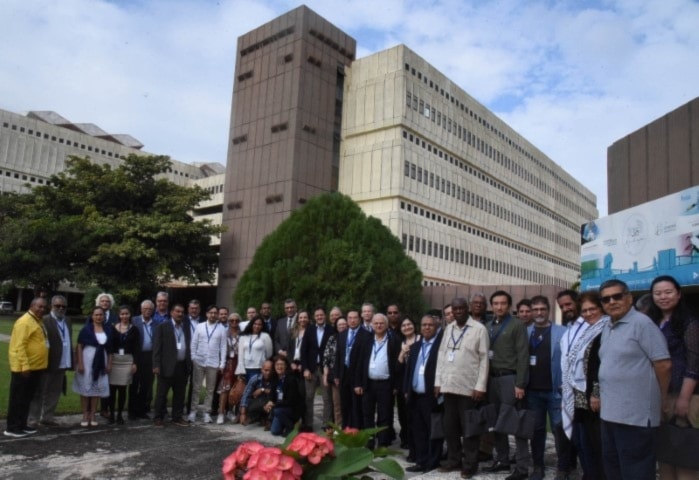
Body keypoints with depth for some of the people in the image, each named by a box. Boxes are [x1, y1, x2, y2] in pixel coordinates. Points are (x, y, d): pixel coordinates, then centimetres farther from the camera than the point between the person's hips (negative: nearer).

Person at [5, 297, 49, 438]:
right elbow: (19, 346, -21)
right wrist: (25, 366, -25)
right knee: (17, 399, 0)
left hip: (36, 367, 9)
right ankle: (12, 428, 7)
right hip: (24, 368, -9)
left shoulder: (38, 321, 13)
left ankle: (21, 425, 22)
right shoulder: (25, 321, -16)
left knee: (27, 398, 14)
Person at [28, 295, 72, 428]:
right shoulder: (44, 320, -12)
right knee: (39, 392, 4)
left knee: (54, 393, 16)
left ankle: (47, 417, 27)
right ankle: (32, 420, 13)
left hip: (61, 364, 7)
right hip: (47, 363, -7)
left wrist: (70, 361, 9)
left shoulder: (67, 321, 11)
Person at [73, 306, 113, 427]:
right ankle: (85, 416, 11)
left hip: (101, 362, 3)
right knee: (85, 388, 3)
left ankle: (92, 416, 16)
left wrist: (109, 364, 4)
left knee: (97, 388, 7)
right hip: (87, 361, -3)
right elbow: (79, 347, -6)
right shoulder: (86, 329, -4)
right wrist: (80, 363, -13)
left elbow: (110, 349, 9)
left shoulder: (108, 330, 6)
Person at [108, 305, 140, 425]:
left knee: (122, 389, 3)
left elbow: (136, 347, 2)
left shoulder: (134, 329, 3)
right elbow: (109, 345, 3)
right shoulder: (113, 328, 3)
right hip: (114, 360, 0)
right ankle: (111, 414, 11)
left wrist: (135, 363, -4)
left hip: (127, 361, 0)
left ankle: (120, 415, 12)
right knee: (112, 388, 0)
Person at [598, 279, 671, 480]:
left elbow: (663, 364, -14)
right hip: (610, 412, 9)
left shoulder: (642, 323, -13)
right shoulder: (607, 329, 13)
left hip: (635, 414, -8)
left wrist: (658, 400, -4)